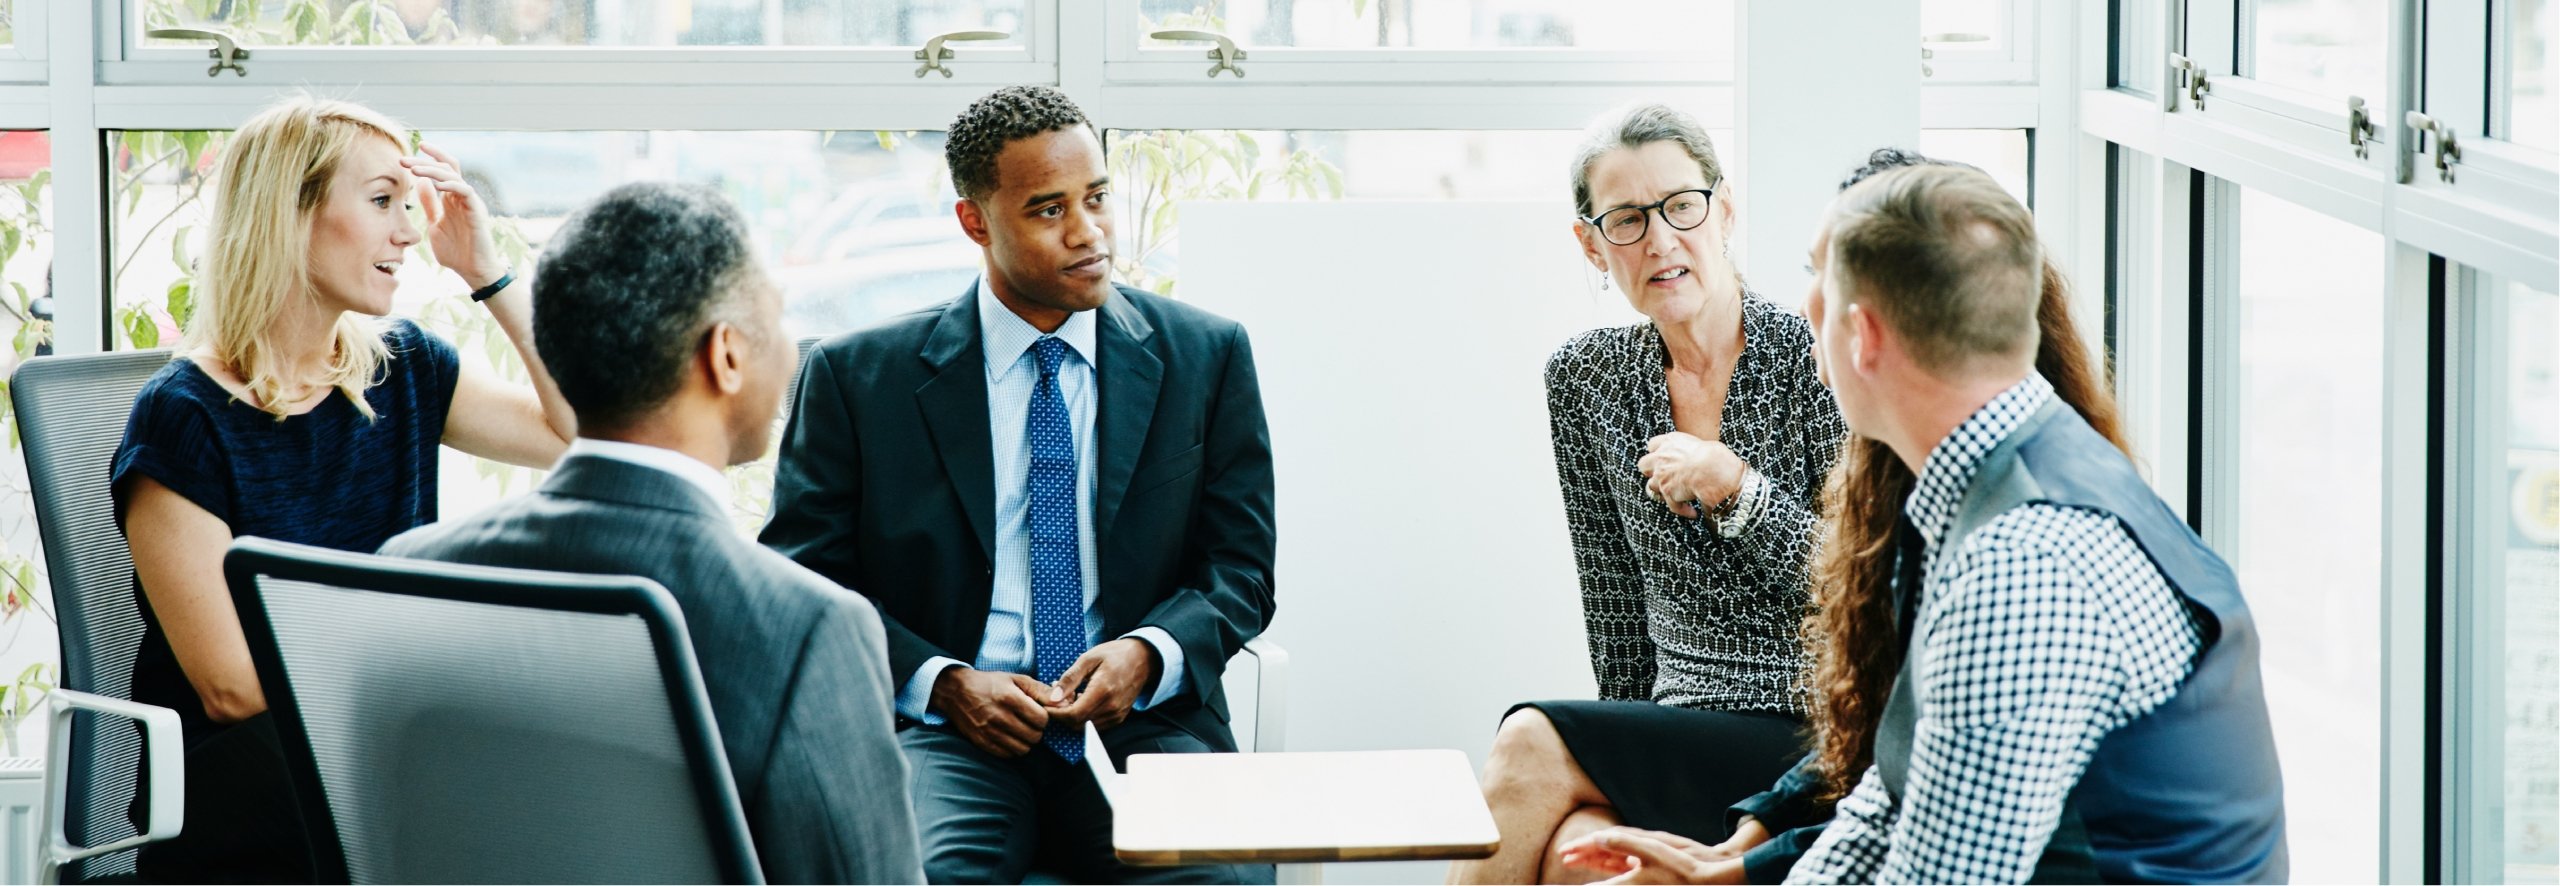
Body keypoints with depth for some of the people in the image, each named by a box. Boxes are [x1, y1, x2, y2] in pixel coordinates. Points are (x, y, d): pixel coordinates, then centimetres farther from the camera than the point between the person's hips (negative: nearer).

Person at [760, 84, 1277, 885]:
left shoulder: (1207, 356, 10)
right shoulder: (859, 377, 5)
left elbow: (1240, 570, 12)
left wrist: (1148, 654, -9)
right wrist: (944, 682, -11)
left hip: (1141, 724, 1)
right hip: (946, 727, -1)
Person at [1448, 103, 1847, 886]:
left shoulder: (1812, 360, -6)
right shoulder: (1585, 378, 8)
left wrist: (1736, 488, -16)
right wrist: (1627, 757, 6)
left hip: (1812, 741, -4)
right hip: (1673, 732, 4)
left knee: (1531, 744, -24)